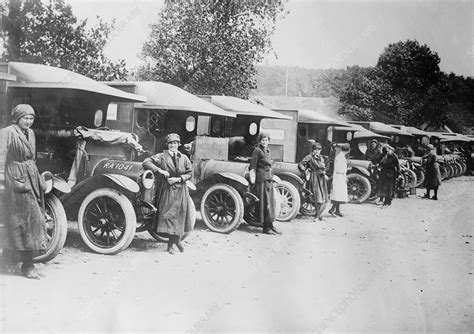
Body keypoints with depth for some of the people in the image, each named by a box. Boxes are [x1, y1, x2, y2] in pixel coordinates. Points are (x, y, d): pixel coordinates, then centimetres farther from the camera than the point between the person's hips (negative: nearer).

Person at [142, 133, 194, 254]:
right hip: (166, 190, -2)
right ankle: (176, 241, 8)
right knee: (168, 215, -6)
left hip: (181, 191, 2)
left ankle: (171, 244, 16)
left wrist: (178, 179, -9)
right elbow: (146, 162, -9)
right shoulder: (161, 156, -1)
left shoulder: (184, 158, 6)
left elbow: (190, 173, 7)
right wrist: (159, 170, -19)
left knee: (180, 216, 2)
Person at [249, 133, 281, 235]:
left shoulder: (268, 151, 18)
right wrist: (252, 179, -16)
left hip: (269, 179, 8)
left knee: (270, 202, 9)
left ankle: (270, 225, 15)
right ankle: (266, 227, -2)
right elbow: (252, 166, -10)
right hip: (261, 179, -8)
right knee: (264, 203, -6)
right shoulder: (257, 151, -6)